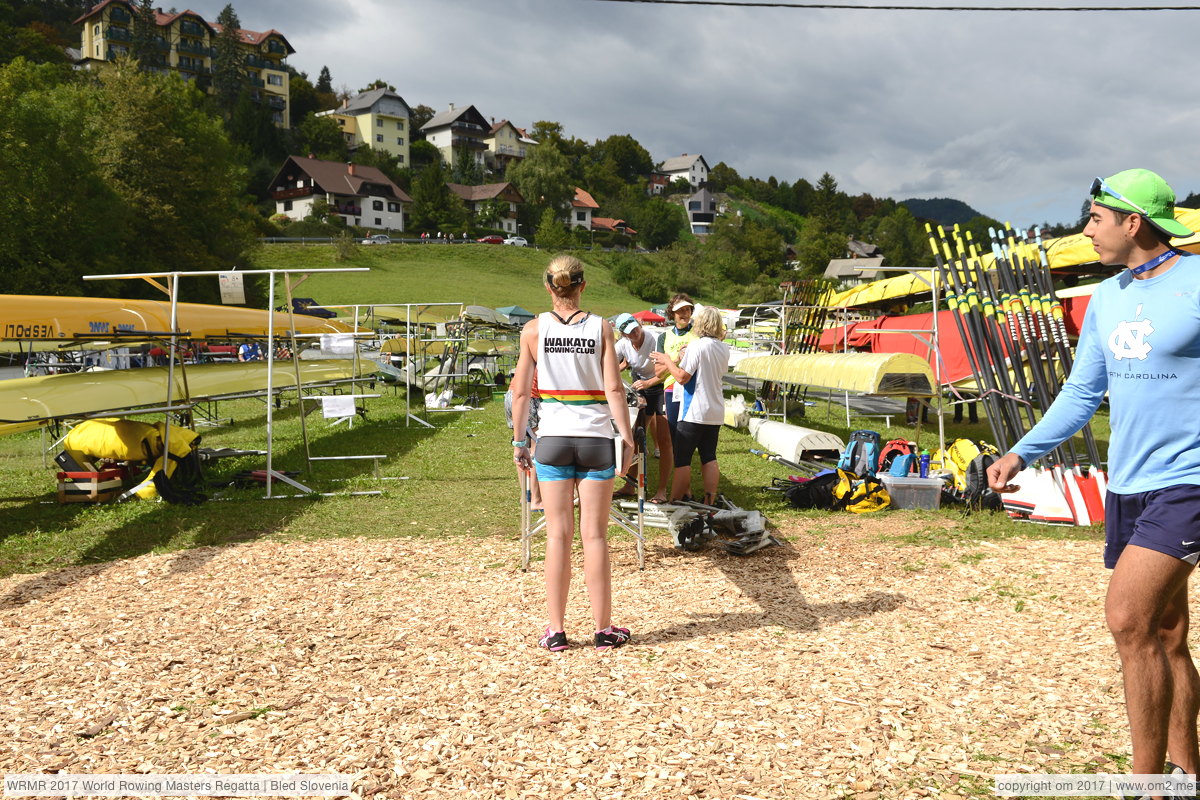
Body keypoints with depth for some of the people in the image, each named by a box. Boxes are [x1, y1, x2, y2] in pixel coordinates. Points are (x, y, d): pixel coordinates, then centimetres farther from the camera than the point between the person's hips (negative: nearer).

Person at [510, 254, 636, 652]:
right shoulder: (601, 327, -2)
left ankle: (556, 630, 12)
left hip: (552, 437, 1)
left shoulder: (534, 329, 0)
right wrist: (627, 436, 1)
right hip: (596, 438, 0)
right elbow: (613, 389, -6)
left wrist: (518, 440, 10)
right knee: (594, 536, 6)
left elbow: (520, 391, 1)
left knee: (558, 535, 7)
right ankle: (603, 629, 14)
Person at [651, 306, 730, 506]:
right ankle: (710, 502, 12)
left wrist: (668, 361, -1)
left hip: (694, 412, -7)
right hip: (716, 412, 7)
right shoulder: (724, 348, 7)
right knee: (709, 457, 12)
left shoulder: (697, 346, -14)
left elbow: (682, 377, -17)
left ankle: (675, 502, 0)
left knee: (682, 459, -2)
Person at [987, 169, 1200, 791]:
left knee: (1128, 619, -16)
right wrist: (1021, 454, 7)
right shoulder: (1105, 299, 10)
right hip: (1127, 486, 7)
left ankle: (1147, 779, -2)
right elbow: (1081, 393, 15)